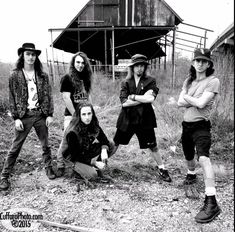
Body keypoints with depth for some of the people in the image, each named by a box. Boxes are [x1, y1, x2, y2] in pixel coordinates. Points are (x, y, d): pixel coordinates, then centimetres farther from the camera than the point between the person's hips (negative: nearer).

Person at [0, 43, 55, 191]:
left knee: (45, 145, 12)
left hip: (41, 114, 2)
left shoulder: (43, 75, 5)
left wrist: (50, 114, -1)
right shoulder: (15, 76, 0)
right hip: (24, 116, -2)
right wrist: (16, 118, -7)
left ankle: (49, 168, 31)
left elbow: (48, 95, 5)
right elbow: (12, 98, -1)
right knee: (15, 147, 3)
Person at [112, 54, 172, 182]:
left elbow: (151, 99, -17)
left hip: (144, 120, -1)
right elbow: (124, 102, -12)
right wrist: (143, 98, -15)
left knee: (152, 147, 8)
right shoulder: (126, 83, 2)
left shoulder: (150, 81, -1)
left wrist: (132, 96, -14)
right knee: (115, 144, 12)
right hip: (127, 119, 1)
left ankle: (161, 169, 28)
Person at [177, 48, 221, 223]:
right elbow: (180, 103, -1)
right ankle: (191, 175, 55)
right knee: (189, 156, 23)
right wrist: (196, 100, -15)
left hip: (201, 125, -6)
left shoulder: (213, 81, -9)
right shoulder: (189, 81, 10)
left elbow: (201, 104, -20)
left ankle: (211, 203, -24)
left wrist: (186, 97, -4)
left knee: (203, 158, -25)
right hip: (186, 124, 7)